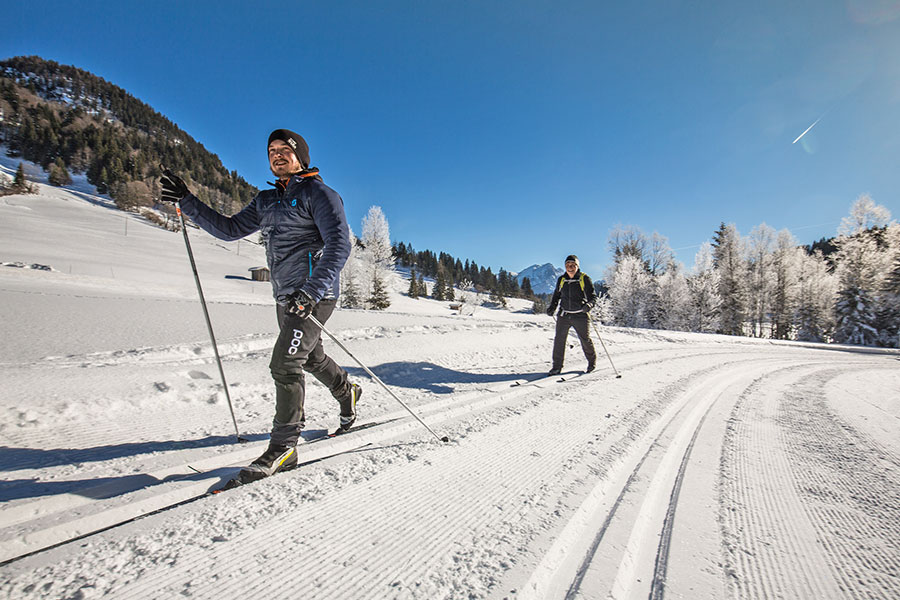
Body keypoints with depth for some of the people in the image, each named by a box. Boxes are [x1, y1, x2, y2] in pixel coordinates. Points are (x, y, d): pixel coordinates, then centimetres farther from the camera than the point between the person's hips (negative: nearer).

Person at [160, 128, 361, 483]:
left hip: (314, 295, -8)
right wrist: (186, 201, 13)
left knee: (284, 364, -12)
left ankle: (283, 447, 0)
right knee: (311, 358, 19)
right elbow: (230, 229, 22)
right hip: (285, 297, 8)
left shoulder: (319, 194, -5)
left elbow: (338, 245, -18)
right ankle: (347, 393, 45)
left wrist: (312, 291, -28)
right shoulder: (266, 201, 19)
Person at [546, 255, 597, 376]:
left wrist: (589, 305, -23)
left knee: (585, 340, 6)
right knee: (559, 339, -3)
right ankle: (557, 366, 7)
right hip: (564, 315, 3)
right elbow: (556, 295, 20)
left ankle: (592, 362, 31)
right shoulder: (561, 279, 8)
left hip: (580, 315, -3)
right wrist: (552, 307, 5)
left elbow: (593, 296, -3)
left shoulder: (585, 279, -3)